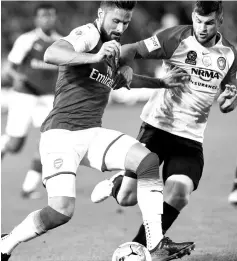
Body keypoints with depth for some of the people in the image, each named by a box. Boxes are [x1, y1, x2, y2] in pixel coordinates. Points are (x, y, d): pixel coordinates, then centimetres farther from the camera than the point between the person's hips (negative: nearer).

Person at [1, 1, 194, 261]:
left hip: (93, 133, 8)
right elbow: (50, 54, -30)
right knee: (61, 210, -21)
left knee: (148, 160, -13)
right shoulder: (87, 35, -10)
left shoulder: (113, 46, 17)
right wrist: (94, 57, -41)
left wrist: (125, 74, 14)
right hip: (61, 133, -8)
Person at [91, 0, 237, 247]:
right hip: (157, 125, -3)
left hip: (191, 136, 3)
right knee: (127, 198, -7)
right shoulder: (176, 38, -10)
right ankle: (115, 184, 31)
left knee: (178, 195, -20)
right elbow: (131, 50, -7)